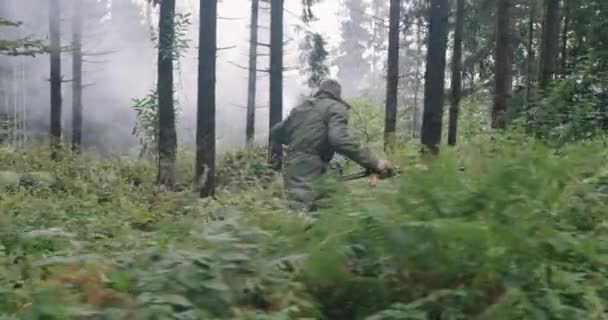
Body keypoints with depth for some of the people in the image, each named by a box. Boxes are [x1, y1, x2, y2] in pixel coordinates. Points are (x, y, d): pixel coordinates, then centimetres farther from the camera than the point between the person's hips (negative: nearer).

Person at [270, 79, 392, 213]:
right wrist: (374, 163, -18)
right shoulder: (336, 107, 0)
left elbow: (275, 132, 28)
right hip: (310, 180, -8)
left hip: (292, 180, 8)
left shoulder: (301, 107, 21)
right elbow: (339, 139, -19)